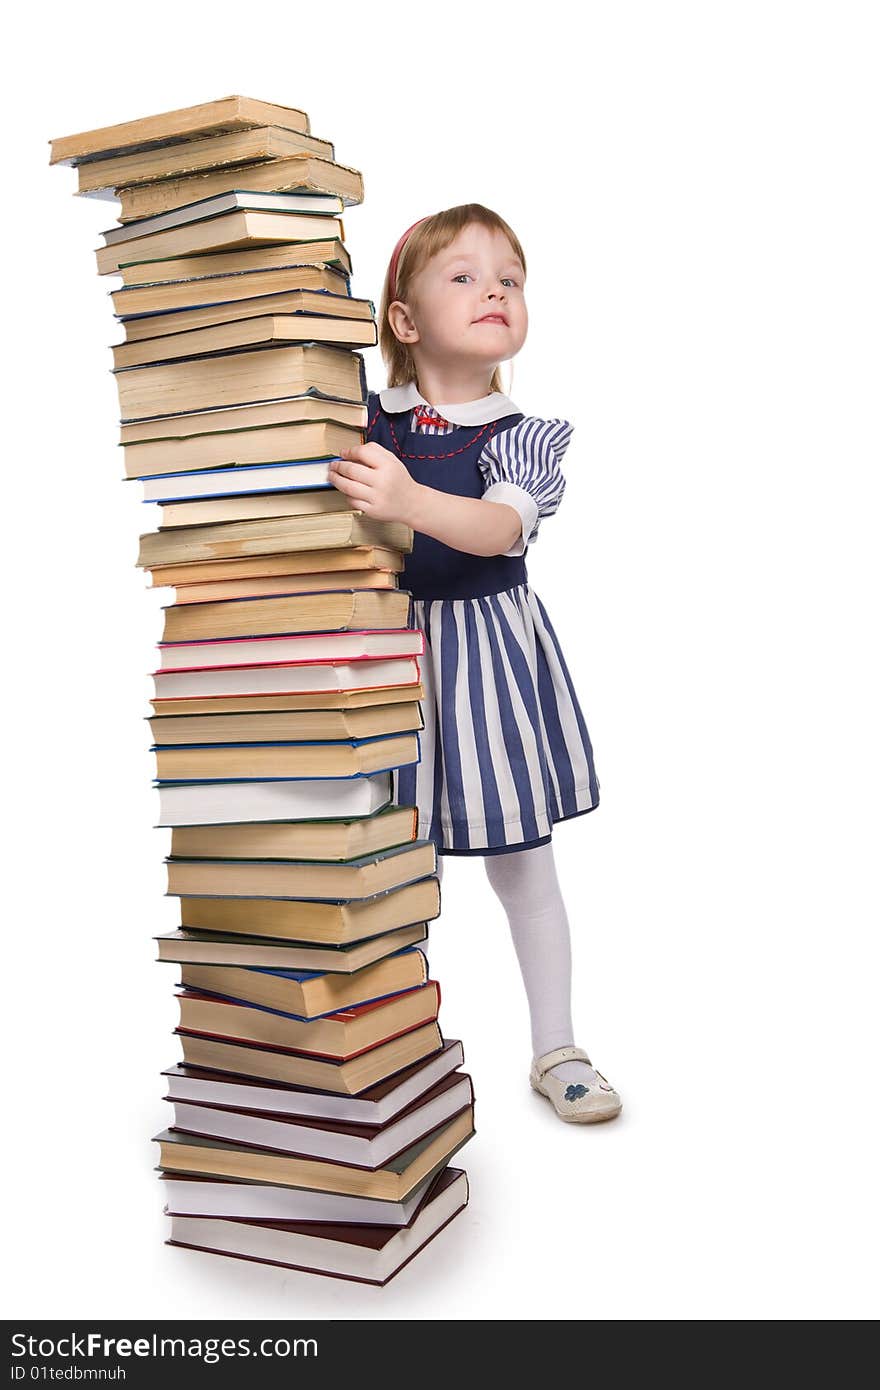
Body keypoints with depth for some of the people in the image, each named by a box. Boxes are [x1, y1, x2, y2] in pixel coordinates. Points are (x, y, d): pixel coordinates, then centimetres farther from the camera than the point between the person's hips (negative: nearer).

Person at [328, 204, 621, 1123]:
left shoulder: (520, 437, -6)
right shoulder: (362, 423, -1)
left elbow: (503, 528, -25)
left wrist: (409, 501, -42)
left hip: (488, 646, -1)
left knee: (521, 860, 8)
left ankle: (555, 1048, 26)